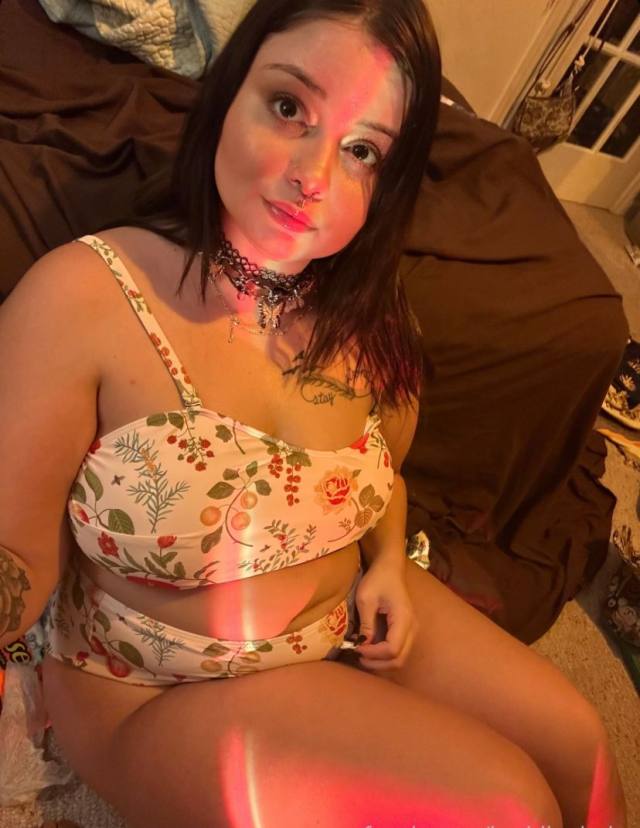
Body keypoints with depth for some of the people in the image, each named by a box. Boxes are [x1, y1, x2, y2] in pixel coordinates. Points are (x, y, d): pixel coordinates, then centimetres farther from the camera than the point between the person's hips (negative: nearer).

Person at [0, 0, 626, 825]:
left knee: (576, 742, 4)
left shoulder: (369, 317, -5)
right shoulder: (78, 298, -21)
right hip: (166, 691, -4)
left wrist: (389, 561, -5)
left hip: (355, 623, 5)